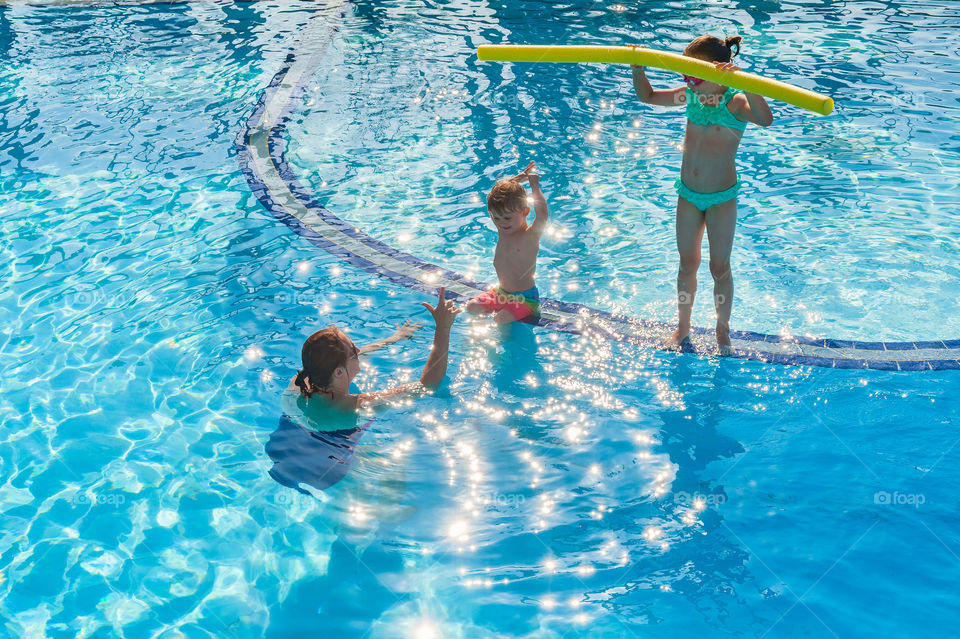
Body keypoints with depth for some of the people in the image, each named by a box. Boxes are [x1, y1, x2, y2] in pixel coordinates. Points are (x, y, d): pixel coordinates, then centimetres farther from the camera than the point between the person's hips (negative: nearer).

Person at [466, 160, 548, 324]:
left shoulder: (530, 236, -20)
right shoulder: (502, 229, -1)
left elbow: (542, 214, -42)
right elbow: (498, 191, 7)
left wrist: (534, 186, -32)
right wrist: (520, 177, 1)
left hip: (525, 298, -7)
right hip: (500, 292, 7)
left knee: (500, 319, -25)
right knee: (472, 307, -4)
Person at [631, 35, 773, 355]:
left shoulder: (735, 103, -18)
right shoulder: (690, 96, -2)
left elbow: (765, 119, -40)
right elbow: (647, 96, 11)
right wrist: (638, 70, -7)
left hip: (722, 197, -5)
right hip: (688, 194, 5)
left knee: (720, 268, 7)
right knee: (687, 263, 16)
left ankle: (722, 331, 25)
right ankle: (683, 325, 32)